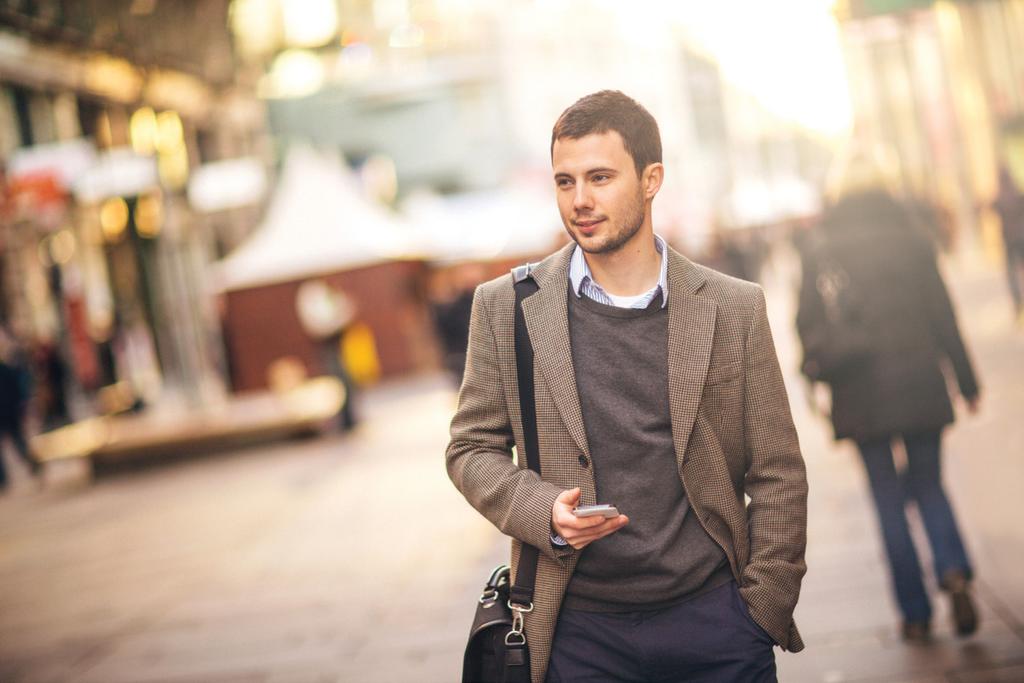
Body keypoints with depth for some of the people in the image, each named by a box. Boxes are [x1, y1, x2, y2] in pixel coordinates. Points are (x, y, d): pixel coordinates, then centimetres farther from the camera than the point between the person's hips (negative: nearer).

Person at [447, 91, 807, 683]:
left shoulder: (735, 309, 1)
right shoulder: (506, 308, 1)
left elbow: (778, 476, 3)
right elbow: (472, 448, 6)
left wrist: (764, 612, -2)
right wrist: (545, 512, -11)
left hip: (713, 616, 0)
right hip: (577, 630, 0)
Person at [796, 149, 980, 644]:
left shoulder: (818, 245, -1)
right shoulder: (908, 233, -1)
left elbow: (808, 319, -1)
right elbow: (941, 311, 0)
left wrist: (819, 367, 13)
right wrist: (966, 380, 5)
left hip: (860, 394, 0)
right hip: (918, 379, 0)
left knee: (889, 501, 9)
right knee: (928, 485, 14)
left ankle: (915, 613, 9)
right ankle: (954, 571, -12)